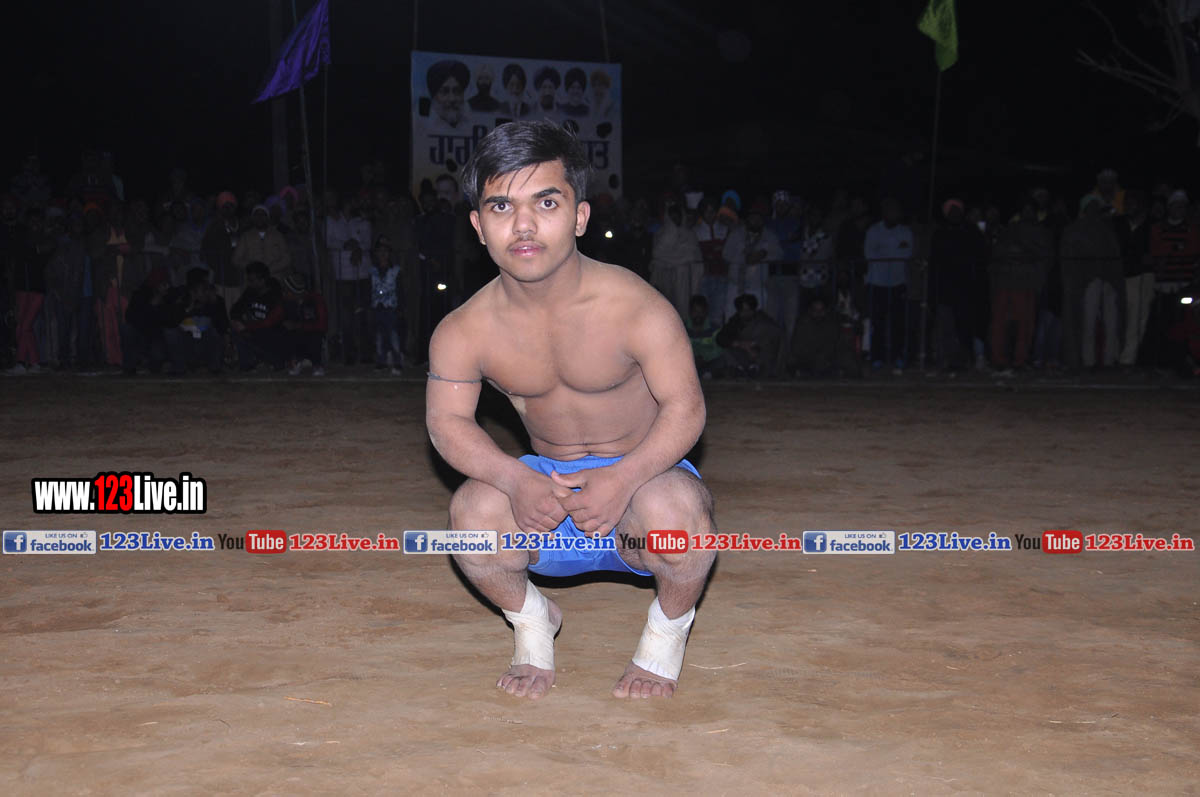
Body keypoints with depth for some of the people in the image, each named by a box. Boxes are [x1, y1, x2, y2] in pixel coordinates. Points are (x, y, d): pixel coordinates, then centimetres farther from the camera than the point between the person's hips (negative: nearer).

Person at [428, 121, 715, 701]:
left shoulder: (635, 307, -21)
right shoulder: (464, 332, -13)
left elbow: (685, 408, -19)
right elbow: (448, 421, -13)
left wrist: (623, 479, -37)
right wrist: (516, 481, -34)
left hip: (640, 472, -2)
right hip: (545, 485, 2)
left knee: (676, 508, -37)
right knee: (474, 510, -29)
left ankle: (667, 631, 0)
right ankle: (531, 620, 7)